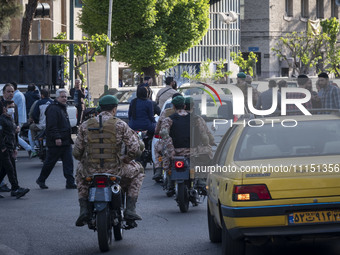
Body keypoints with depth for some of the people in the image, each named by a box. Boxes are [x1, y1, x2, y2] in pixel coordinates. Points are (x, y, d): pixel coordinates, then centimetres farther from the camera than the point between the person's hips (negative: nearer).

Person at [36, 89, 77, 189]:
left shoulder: (63, 108, 19)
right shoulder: (53, 109, -13)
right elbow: (52, 126, -21)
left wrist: (68, 138, 24)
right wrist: (57, 138, -26)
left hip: (66, 142, 9)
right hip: (55, 143, -9)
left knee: (68, 162, 1)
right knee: (50, 162, 2)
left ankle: (70, 182, 0)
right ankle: (41, 180, 17)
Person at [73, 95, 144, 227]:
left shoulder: (85, 125, 4)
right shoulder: (120, 125, -2)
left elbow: (76, 153, 4)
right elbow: (135, 150, -7)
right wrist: (126, 159, 15)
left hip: (91, 171, 2)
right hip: (114, 170, -2)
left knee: (80, 172, 39)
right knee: (137, 171, 29)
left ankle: (83, 209, 24)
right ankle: (130, 210, 17)